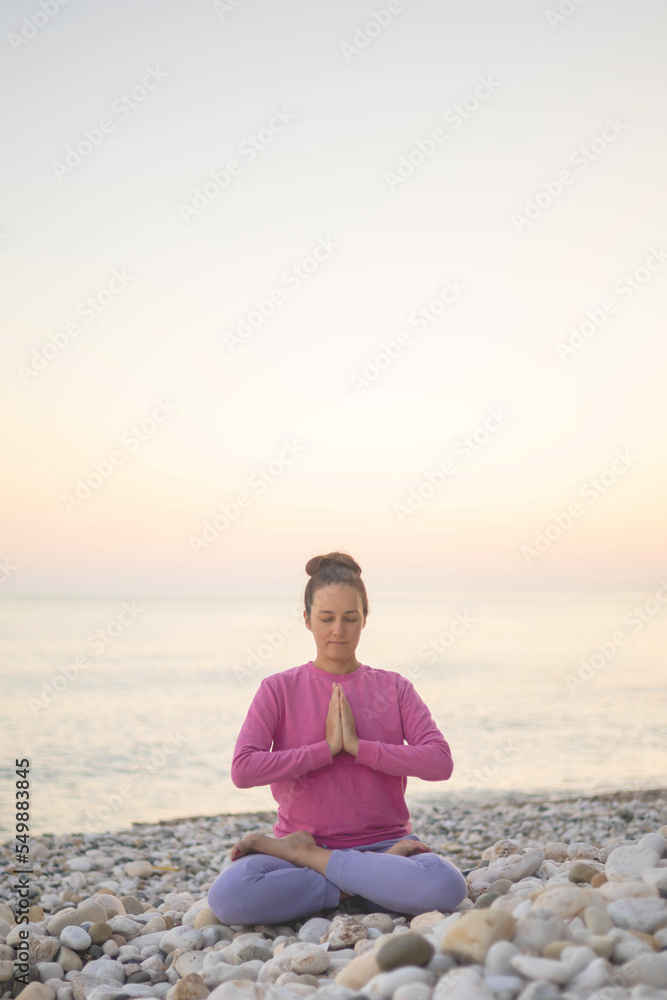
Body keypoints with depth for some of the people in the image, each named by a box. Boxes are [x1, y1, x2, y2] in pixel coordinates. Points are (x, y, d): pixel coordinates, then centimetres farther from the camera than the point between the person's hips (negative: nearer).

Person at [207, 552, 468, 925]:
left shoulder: (393, 687, 7)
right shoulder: (279, 689, 4)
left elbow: (440, 761, -6)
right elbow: (243, 770, -10)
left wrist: (357, 746, -13)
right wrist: (328, 748, -12)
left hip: (383, 842, 1)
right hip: (302, 835, -1)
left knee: (448, 887, -34)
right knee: (228, 897, -32)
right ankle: (370, 879, -17)